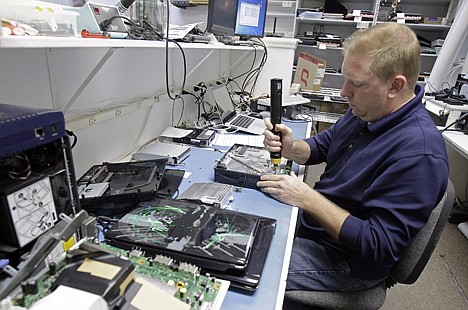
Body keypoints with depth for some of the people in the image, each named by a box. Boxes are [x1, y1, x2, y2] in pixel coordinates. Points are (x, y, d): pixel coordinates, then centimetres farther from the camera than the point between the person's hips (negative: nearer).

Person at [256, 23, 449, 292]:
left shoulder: (418, 153, -30)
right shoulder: (367, 111, -2)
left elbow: (381, 247, -29)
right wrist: (290, 147, -12)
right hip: (308, 218, 8)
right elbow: (322, 146, 11)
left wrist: (307, 198, -27)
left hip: (342, 259, -8)